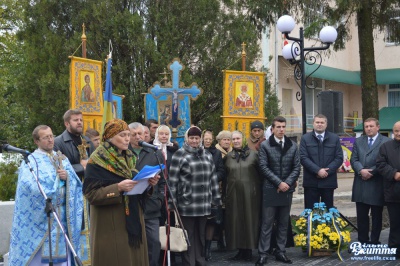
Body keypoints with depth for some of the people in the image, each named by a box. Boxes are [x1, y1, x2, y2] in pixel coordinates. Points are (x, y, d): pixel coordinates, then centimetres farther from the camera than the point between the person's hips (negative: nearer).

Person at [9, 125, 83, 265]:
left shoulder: (62, 159, 15)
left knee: (61, 253, 6)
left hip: (62, 216, 5)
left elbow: (76, 183, 10)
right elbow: (30, 186, -19)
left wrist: (67, 177, -11)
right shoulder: (31, 161, -3)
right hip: (41, 217, -5)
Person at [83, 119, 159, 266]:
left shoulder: (128, 158, 13)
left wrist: (148, 183, -4)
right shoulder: (97, 161, -10)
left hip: (132, 221, 7)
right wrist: (118, 188, -27)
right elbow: (91, 194, -16)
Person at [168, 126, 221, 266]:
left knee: (201, 235, 14)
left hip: (204, 203, 5)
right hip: (187, 203, -5)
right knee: (188, 236, 2)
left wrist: (216, 197, 13)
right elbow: (172, 179, -7)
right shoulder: (179, 155, -5)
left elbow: (213, 177, 16)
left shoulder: (207, 155, 13)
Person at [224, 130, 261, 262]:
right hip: (233, 193, 3)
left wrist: (259, 190, -4)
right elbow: (224, 175, 17)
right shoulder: (227, 157, 9)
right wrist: (226, 191, 12)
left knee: (249, 220, 1)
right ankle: (240, 250, 12)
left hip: (250, 193, -3)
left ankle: (248, 250, 9)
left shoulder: (253, 154, 0)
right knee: (235, 221, 4)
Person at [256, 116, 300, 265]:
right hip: (270, 190, -3)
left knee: (283, 223, 9)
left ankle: (280, 252, 17)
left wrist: (287, 183, -9)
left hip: (287, 189, 3)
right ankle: (263, 254, 2)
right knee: (267, 223, -2)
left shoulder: (293, 146, 7)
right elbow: (263, 167, -8)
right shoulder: (265, 145, -2)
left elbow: (296, 168, 5)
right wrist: (279, 183, -13)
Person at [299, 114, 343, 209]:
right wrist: (317, 170, -15)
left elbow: (339, 158, 2)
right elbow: (303, 158, -4)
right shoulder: (305, 138, 5)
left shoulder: (335, 138, 9)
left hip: (328, 181, 1)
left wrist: (327, 171, -11)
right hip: (311, 181, -1)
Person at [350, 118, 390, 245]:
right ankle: (362, 241, 17)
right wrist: (361, 170, -13)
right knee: (361, 215, 8)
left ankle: (374, 241, 15)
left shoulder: (386, 141, -3)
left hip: (377, 185, -4)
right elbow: (354, 159, 4)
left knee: (376, 215, 6)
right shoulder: (358, 141, 13)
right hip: (361, 184, 4)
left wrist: (371, 172, -15)